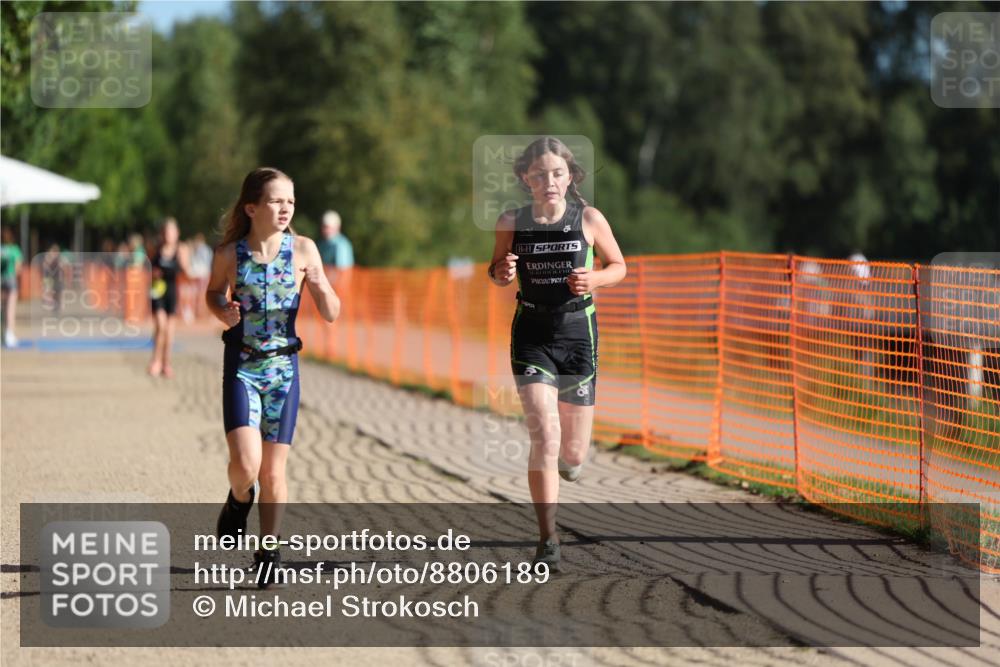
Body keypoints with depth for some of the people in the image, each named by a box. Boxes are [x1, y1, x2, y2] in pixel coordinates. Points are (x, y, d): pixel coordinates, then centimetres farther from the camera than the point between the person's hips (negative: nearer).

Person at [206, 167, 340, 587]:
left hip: (283, 367, 1)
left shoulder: (303, 250, -5)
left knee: (274, 471, 5)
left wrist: (322, 288, -20)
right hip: (241, 367, -1)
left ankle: (268, 553, 20)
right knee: (246, 464, -16)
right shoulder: (229, 253, -7)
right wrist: (224, 313, -8)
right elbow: (214, 293, 14)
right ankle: (239, 499, 18)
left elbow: (330, 315, 1)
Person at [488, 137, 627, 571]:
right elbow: (497, 270, 13)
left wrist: (594, 280, -12)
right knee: (545, 435, -16)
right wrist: (501, 273, -11)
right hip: (531, 335, -1)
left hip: (578, 331, 1)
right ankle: (548, 540, -8)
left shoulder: (589, 219, -3)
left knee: (573, 453, 5)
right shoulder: (512, 223, -2)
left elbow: (618, 266, 9)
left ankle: (567, 459, 46)